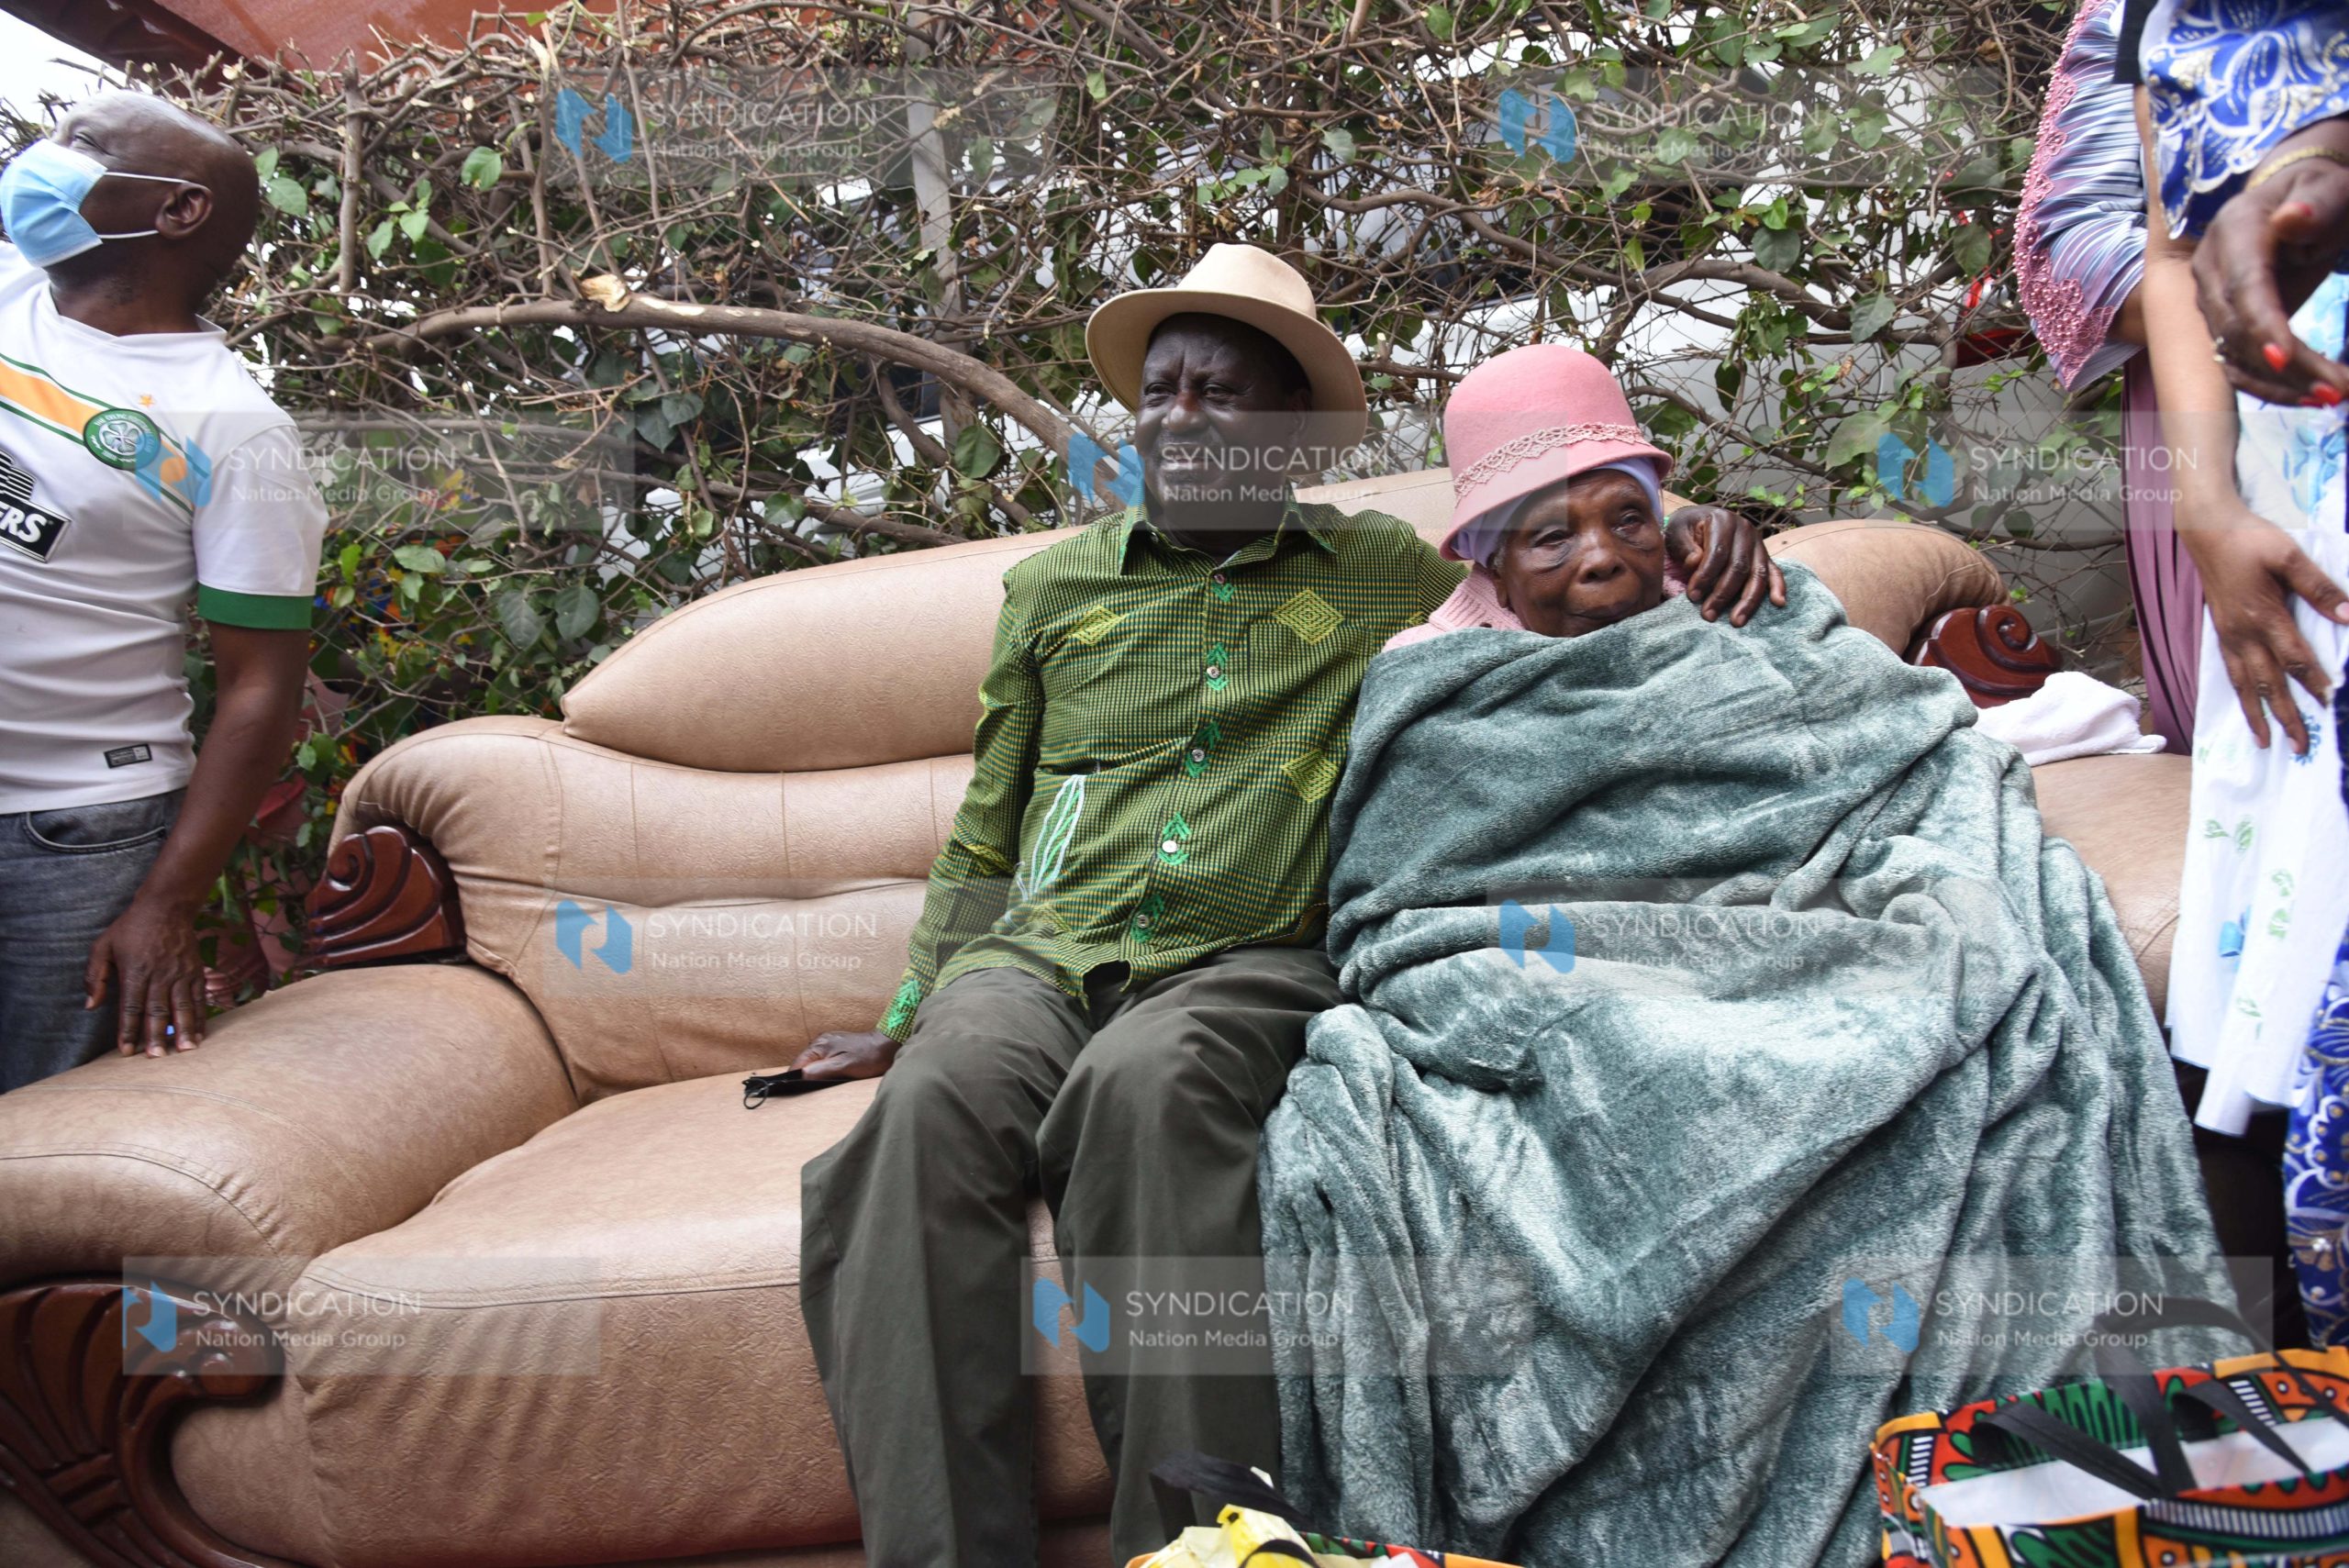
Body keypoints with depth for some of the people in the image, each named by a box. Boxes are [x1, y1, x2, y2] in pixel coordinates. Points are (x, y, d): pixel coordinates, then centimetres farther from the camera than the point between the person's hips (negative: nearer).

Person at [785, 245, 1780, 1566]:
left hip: (1250, 962, -2)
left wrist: (1703, 537, 3)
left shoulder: (1391, 579, 17)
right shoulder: (1056, 586, 20)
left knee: (1147, 1085, -39)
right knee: (942, 1095, -34)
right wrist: (913, 1013, 22)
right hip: (1041, 948, 2)